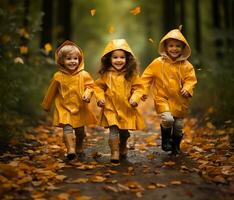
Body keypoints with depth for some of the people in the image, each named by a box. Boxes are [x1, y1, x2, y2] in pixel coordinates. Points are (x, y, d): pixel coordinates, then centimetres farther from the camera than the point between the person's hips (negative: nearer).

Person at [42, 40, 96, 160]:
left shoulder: (84, 75, -6)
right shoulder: (58, 76, -6)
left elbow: (90, 85, 2)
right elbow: (51, 92, 6)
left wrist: (87, 94, -21)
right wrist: (46, 105, 16)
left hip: (80, 108, 2)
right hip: (64, 108, -2)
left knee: (80, 130, 15)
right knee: (67, 128, -19)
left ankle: (79, 148, 36)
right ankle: (71, 149, -26)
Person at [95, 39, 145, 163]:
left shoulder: (131, 74, -5)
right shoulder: (106, 74, -4)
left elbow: (138, 88, 0)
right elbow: (98, 86, 5)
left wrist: (135, 98, -15)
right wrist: (100, 97, -9)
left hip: (127, 109, 1)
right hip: (110, 108, -1)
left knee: (124, 132, 17)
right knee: (113, 130, -14)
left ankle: (123, 149, 42)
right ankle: (114, 152, -3)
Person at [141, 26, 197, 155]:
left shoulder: (186, 65, -2)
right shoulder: (158, 63, -5)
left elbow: (190, 79, 0)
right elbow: (147, 76, 0)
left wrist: (187, 89, -20)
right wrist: (144, 91, -7)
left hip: (179, 100, 3)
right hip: (162, 98, -2)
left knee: (178, 126, 11)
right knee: (168, 119, -24)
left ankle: (176, 146, 36)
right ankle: (165, 139, 5)